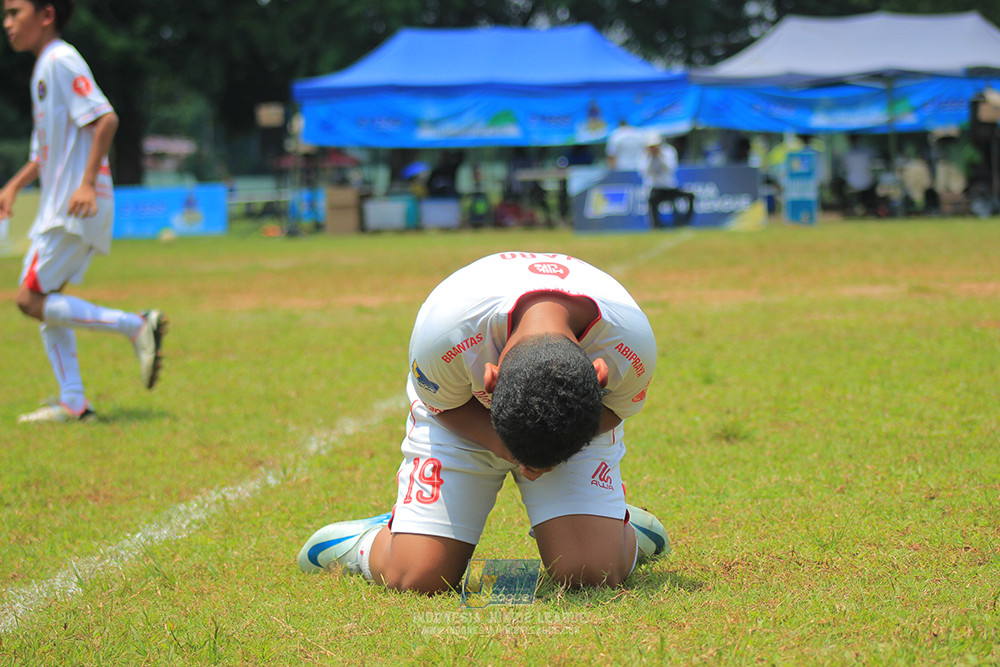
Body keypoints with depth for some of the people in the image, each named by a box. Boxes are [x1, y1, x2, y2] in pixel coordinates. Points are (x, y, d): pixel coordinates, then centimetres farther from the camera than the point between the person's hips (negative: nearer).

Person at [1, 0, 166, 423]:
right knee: (44, 300, 12)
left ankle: (136, 326, -11)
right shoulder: (42, 69, 18)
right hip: (59, 206, 10)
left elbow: (105, 118, -23)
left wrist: (88, 183, -28)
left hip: (78, 207, -10)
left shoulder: (61, 61, -12)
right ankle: (73, 404, 12)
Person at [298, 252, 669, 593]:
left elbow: (616, 407, -13)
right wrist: (504, 446, -34)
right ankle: (370, 540, 23)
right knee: (416, 578, -13)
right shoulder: (442, 331, -41)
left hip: (581, 422, 1)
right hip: (461, 418, 0)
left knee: (589, 573, -20)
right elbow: (444, 405, -17)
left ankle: (620, 527, 16)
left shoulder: (630, 344, -38)